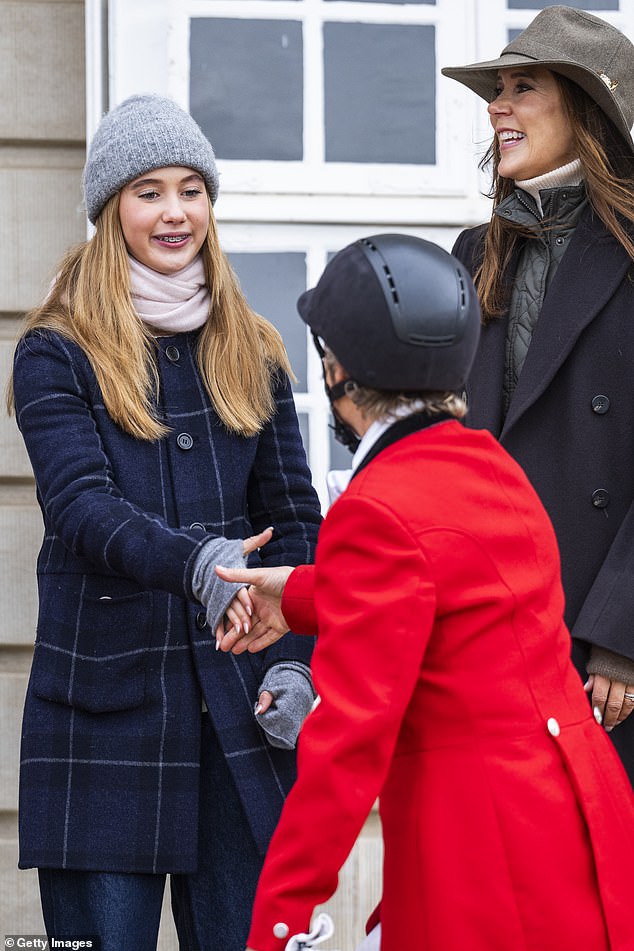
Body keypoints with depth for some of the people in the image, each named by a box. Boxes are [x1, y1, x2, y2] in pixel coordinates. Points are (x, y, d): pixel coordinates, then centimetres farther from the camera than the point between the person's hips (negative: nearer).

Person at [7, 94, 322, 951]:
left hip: (237, 700, 3)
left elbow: (296, 519, 11)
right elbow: (82, 507, -15)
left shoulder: (251, 353, 12)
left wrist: (296, 662, -2)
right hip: (105, 695, -3)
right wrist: (196, 562, -33)